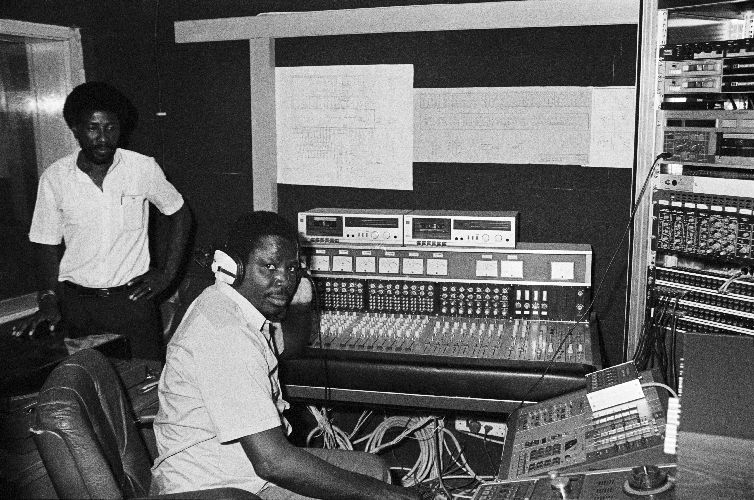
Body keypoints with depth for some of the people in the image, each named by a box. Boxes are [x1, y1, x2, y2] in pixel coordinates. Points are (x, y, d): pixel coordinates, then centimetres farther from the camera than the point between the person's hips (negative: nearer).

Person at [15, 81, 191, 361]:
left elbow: (179, 213, 7)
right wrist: (49, 301, -3)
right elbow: (48, 242, 6)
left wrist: (168, 273, 1)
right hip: (78, 303, 1)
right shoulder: (55, 178, -3)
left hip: (133, 297, -1)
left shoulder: (143, 168, -6)